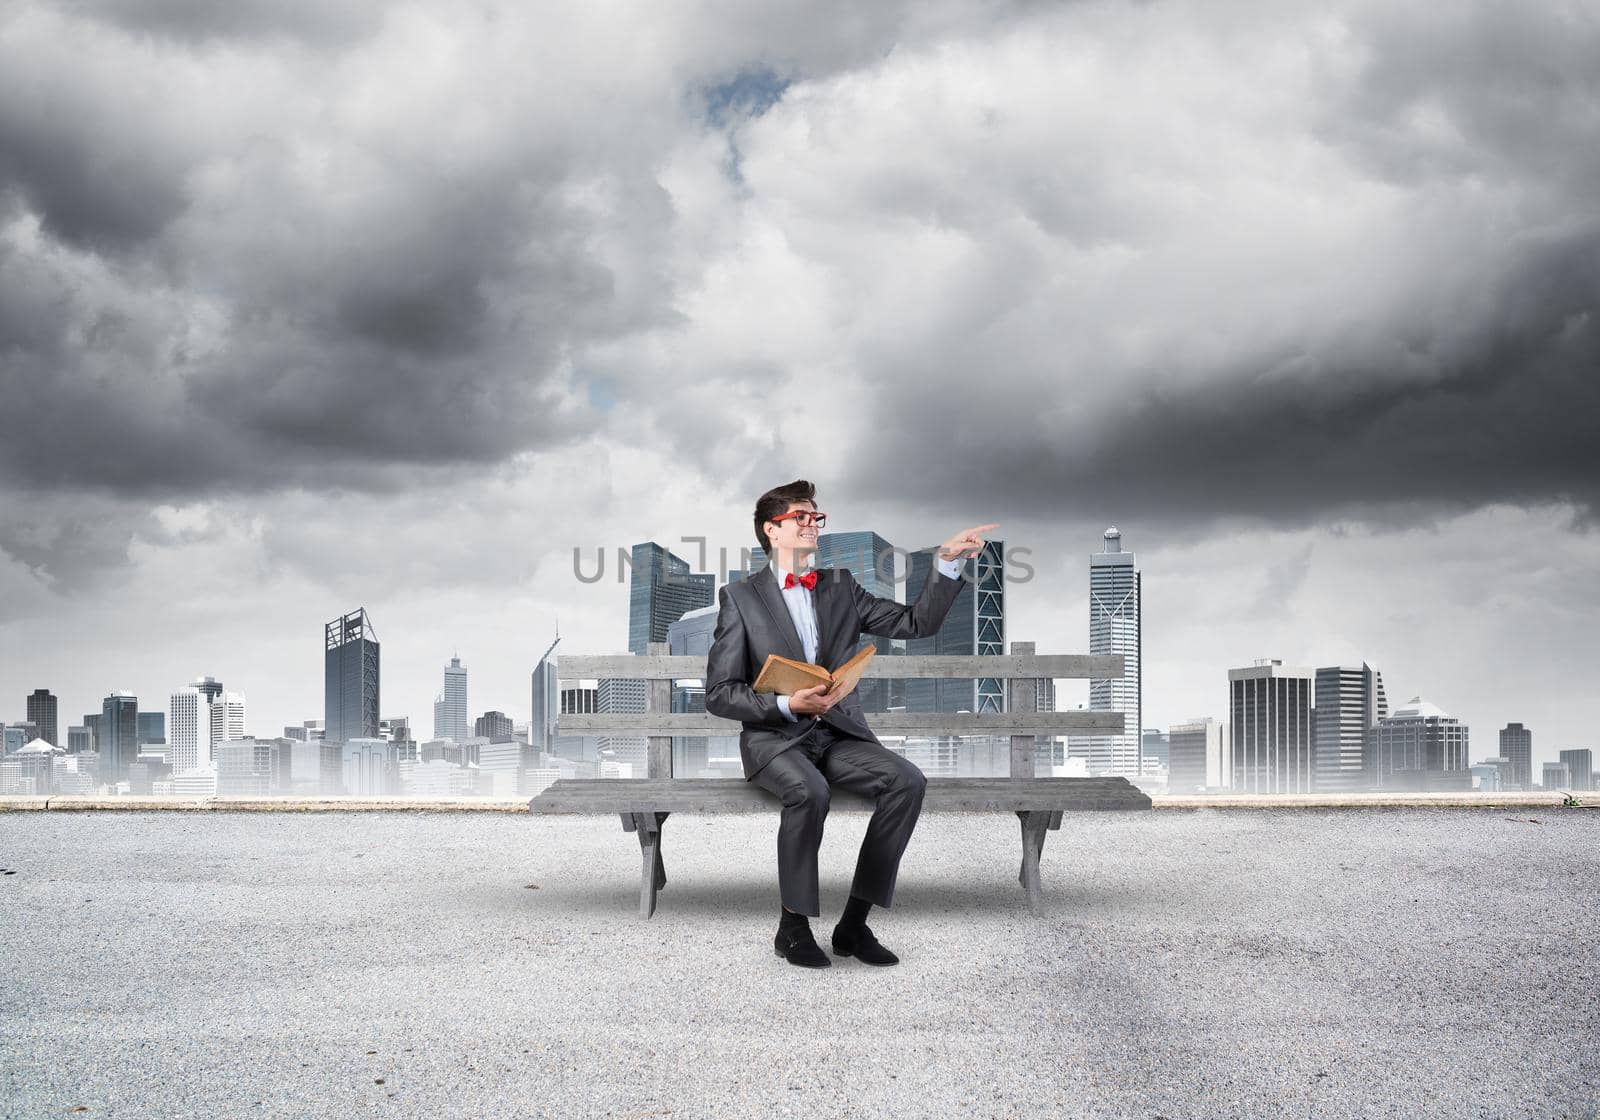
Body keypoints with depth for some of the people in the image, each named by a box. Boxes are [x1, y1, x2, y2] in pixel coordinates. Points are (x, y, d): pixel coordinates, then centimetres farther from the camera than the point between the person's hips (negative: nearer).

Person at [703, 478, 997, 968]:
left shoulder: (841, 587, 15)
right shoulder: (740, 597, 3)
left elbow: (916, 623, 10)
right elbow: (719, 693, -2)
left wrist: (949, 561, -1)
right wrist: (787, 705, -17)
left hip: (839, 733, 4)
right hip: (775, 737, -4)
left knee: (907, 780, -25)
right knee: (809, 791, -37)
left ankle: (854, 923, -19)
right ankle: (793, 928, -19)